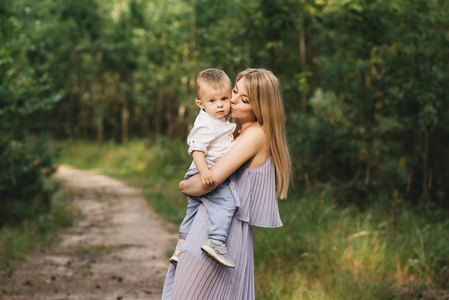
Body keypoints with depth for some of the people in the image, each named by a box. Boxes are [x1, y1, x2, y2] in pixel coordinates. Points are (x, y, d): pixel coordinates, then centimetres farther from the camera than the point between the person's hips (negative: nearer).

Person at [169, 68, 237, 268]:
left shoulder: (221, 122, 13)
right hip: (205, 177, -11)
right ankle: (216, 242, -33)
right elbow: (197, 148, -26)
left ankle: (180, 250, 26)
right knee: (225, 202, -25)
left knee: (193, 211, 16)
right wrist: (204, 171, -34)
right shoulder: (206, 125, -18)